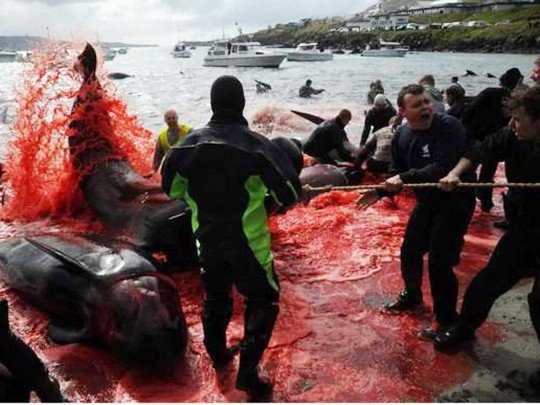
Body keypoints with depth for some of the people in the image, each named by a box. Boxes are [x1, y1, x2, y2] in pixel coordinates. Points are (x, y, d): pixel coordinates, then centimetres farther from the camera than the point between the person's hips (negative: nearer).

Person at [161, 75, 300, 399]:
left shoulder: (190, 144, -5)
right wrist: (265, 199, 4)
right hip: (248, 241, -4)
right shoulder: (256, 145, -18)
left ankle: (218, 354, 44)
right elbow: (290, 191, -16)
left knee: (216, 295, 26)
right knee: (263, 301, 13)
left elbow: (171, 187, 7)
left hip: (207, 239, 5)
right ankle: (248, 373, 11)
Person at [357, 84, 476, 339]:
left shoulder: (449, 126, -22)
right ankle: (412, 295, 46)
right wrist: (381, 191, -12)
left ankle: (447, 321, 11)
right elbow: (397, 174, 5)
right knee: (409, 252, 18)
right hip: (427, 201, 7)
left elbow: (444, 167, -31)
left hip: (456, 201, -7)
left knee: (439, 262, -9)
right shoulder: (401, 136, -1)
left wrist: (405, 177, -30)